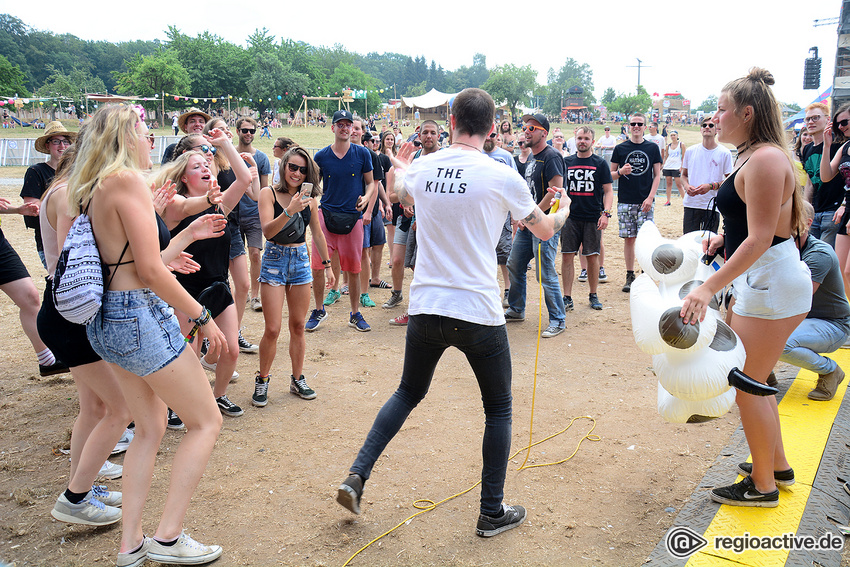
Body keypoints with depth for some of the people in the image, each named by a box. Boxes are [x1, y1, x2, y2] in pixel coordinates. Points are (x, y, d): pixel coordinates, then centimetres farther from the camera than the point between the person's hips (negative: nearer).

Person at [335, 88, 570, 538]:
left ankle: (357, 476, 18)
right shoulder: (502, 177, -9)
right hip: (479, 315, -3)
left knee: (408, 394, 24)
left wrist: (399, 166, 51)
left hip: (425, 310, 4)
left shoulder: (422, 168, 1)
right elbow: (545, 231, 7)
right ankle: (492, 512, 22)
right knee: (498, 408, 15)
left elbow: (402, 196, 27)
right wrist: (564, 208, 31)